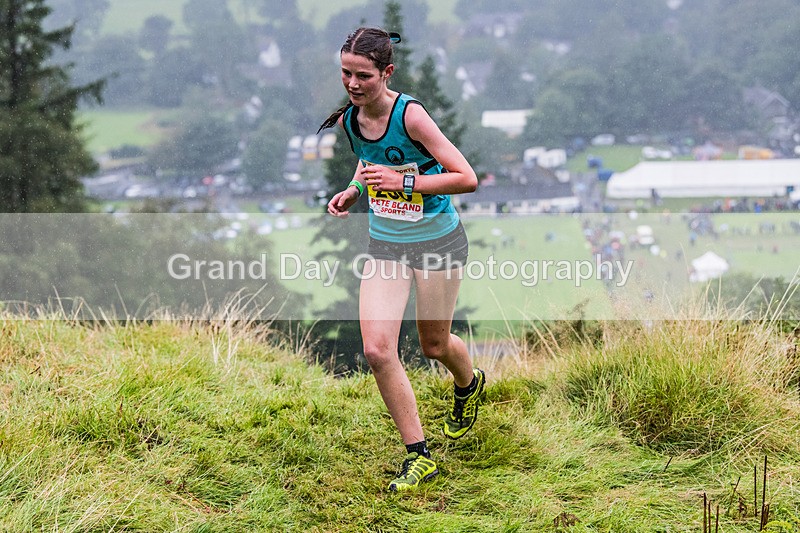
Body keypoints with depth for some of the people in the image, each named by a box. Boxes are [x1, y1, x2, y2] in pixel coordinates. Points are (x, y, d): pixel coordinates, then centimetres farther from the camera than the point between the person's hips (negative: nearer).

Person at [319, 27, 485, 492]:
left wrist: (404, 182, -30)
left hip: (437, 242, -5)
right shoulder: (348, 119, -5)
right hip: (385, 244, 5)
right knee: (378, 350, -11)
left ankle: (469, 384, 52)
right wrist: (354, 190, 0)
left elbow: (467, 178, -23)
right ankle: (419, 456, 0)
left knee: (435, 345, 13)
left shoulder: (409, 114, -23)